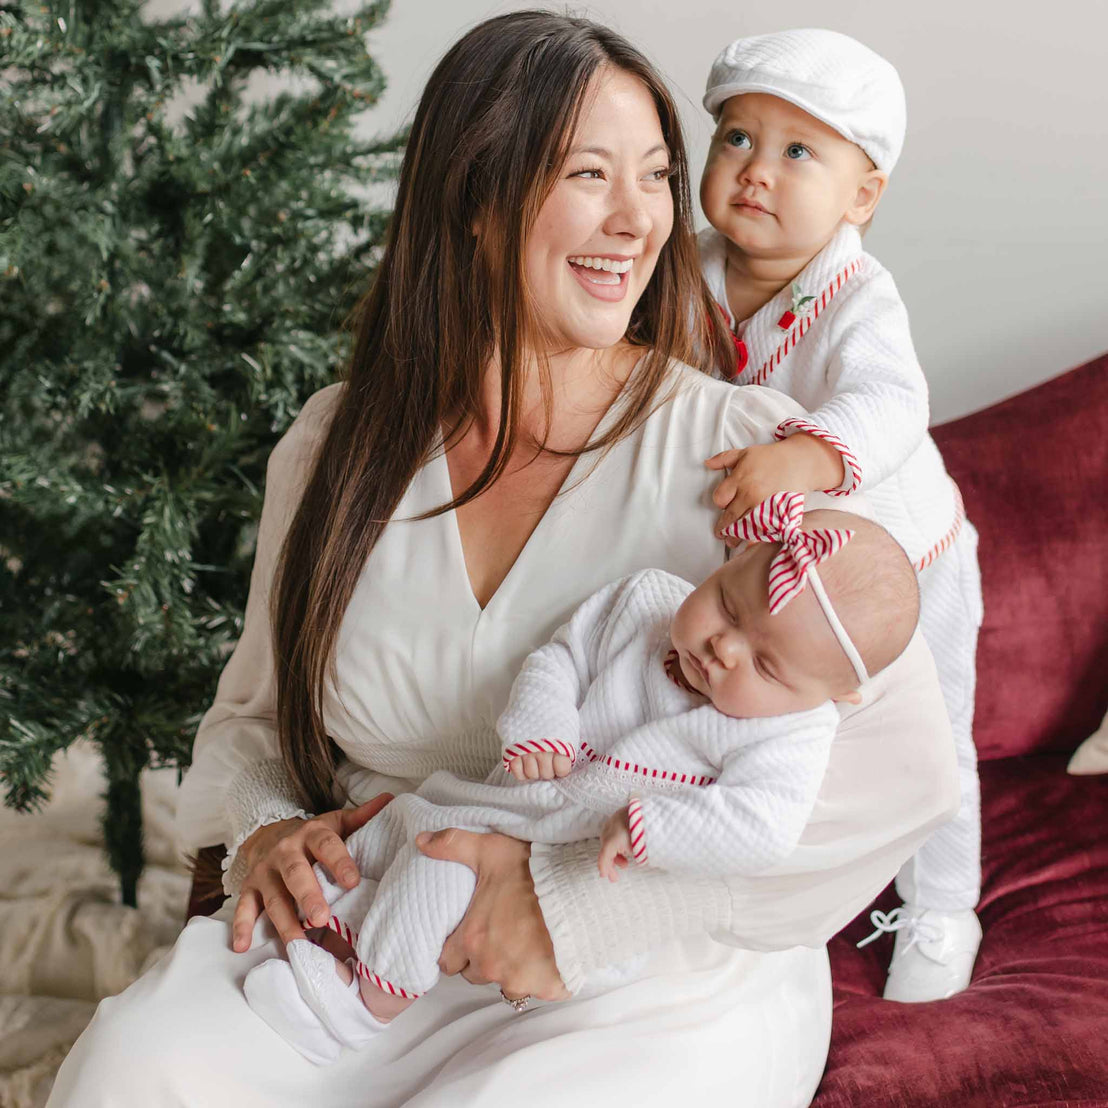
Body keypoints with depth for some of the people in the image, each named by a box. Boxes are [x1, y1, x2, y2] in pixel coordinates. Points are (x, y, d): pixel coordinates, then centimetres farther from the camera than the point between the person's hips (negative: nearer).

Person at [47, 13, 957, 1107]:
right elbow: (251, 711, 17)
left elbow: (899, 771, -18)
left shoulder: (747, 453, -9)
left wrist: (578, 909, -21)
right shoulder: (336, 445, 4)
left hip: (666, 988, -2)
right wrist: (262, 830, -6)